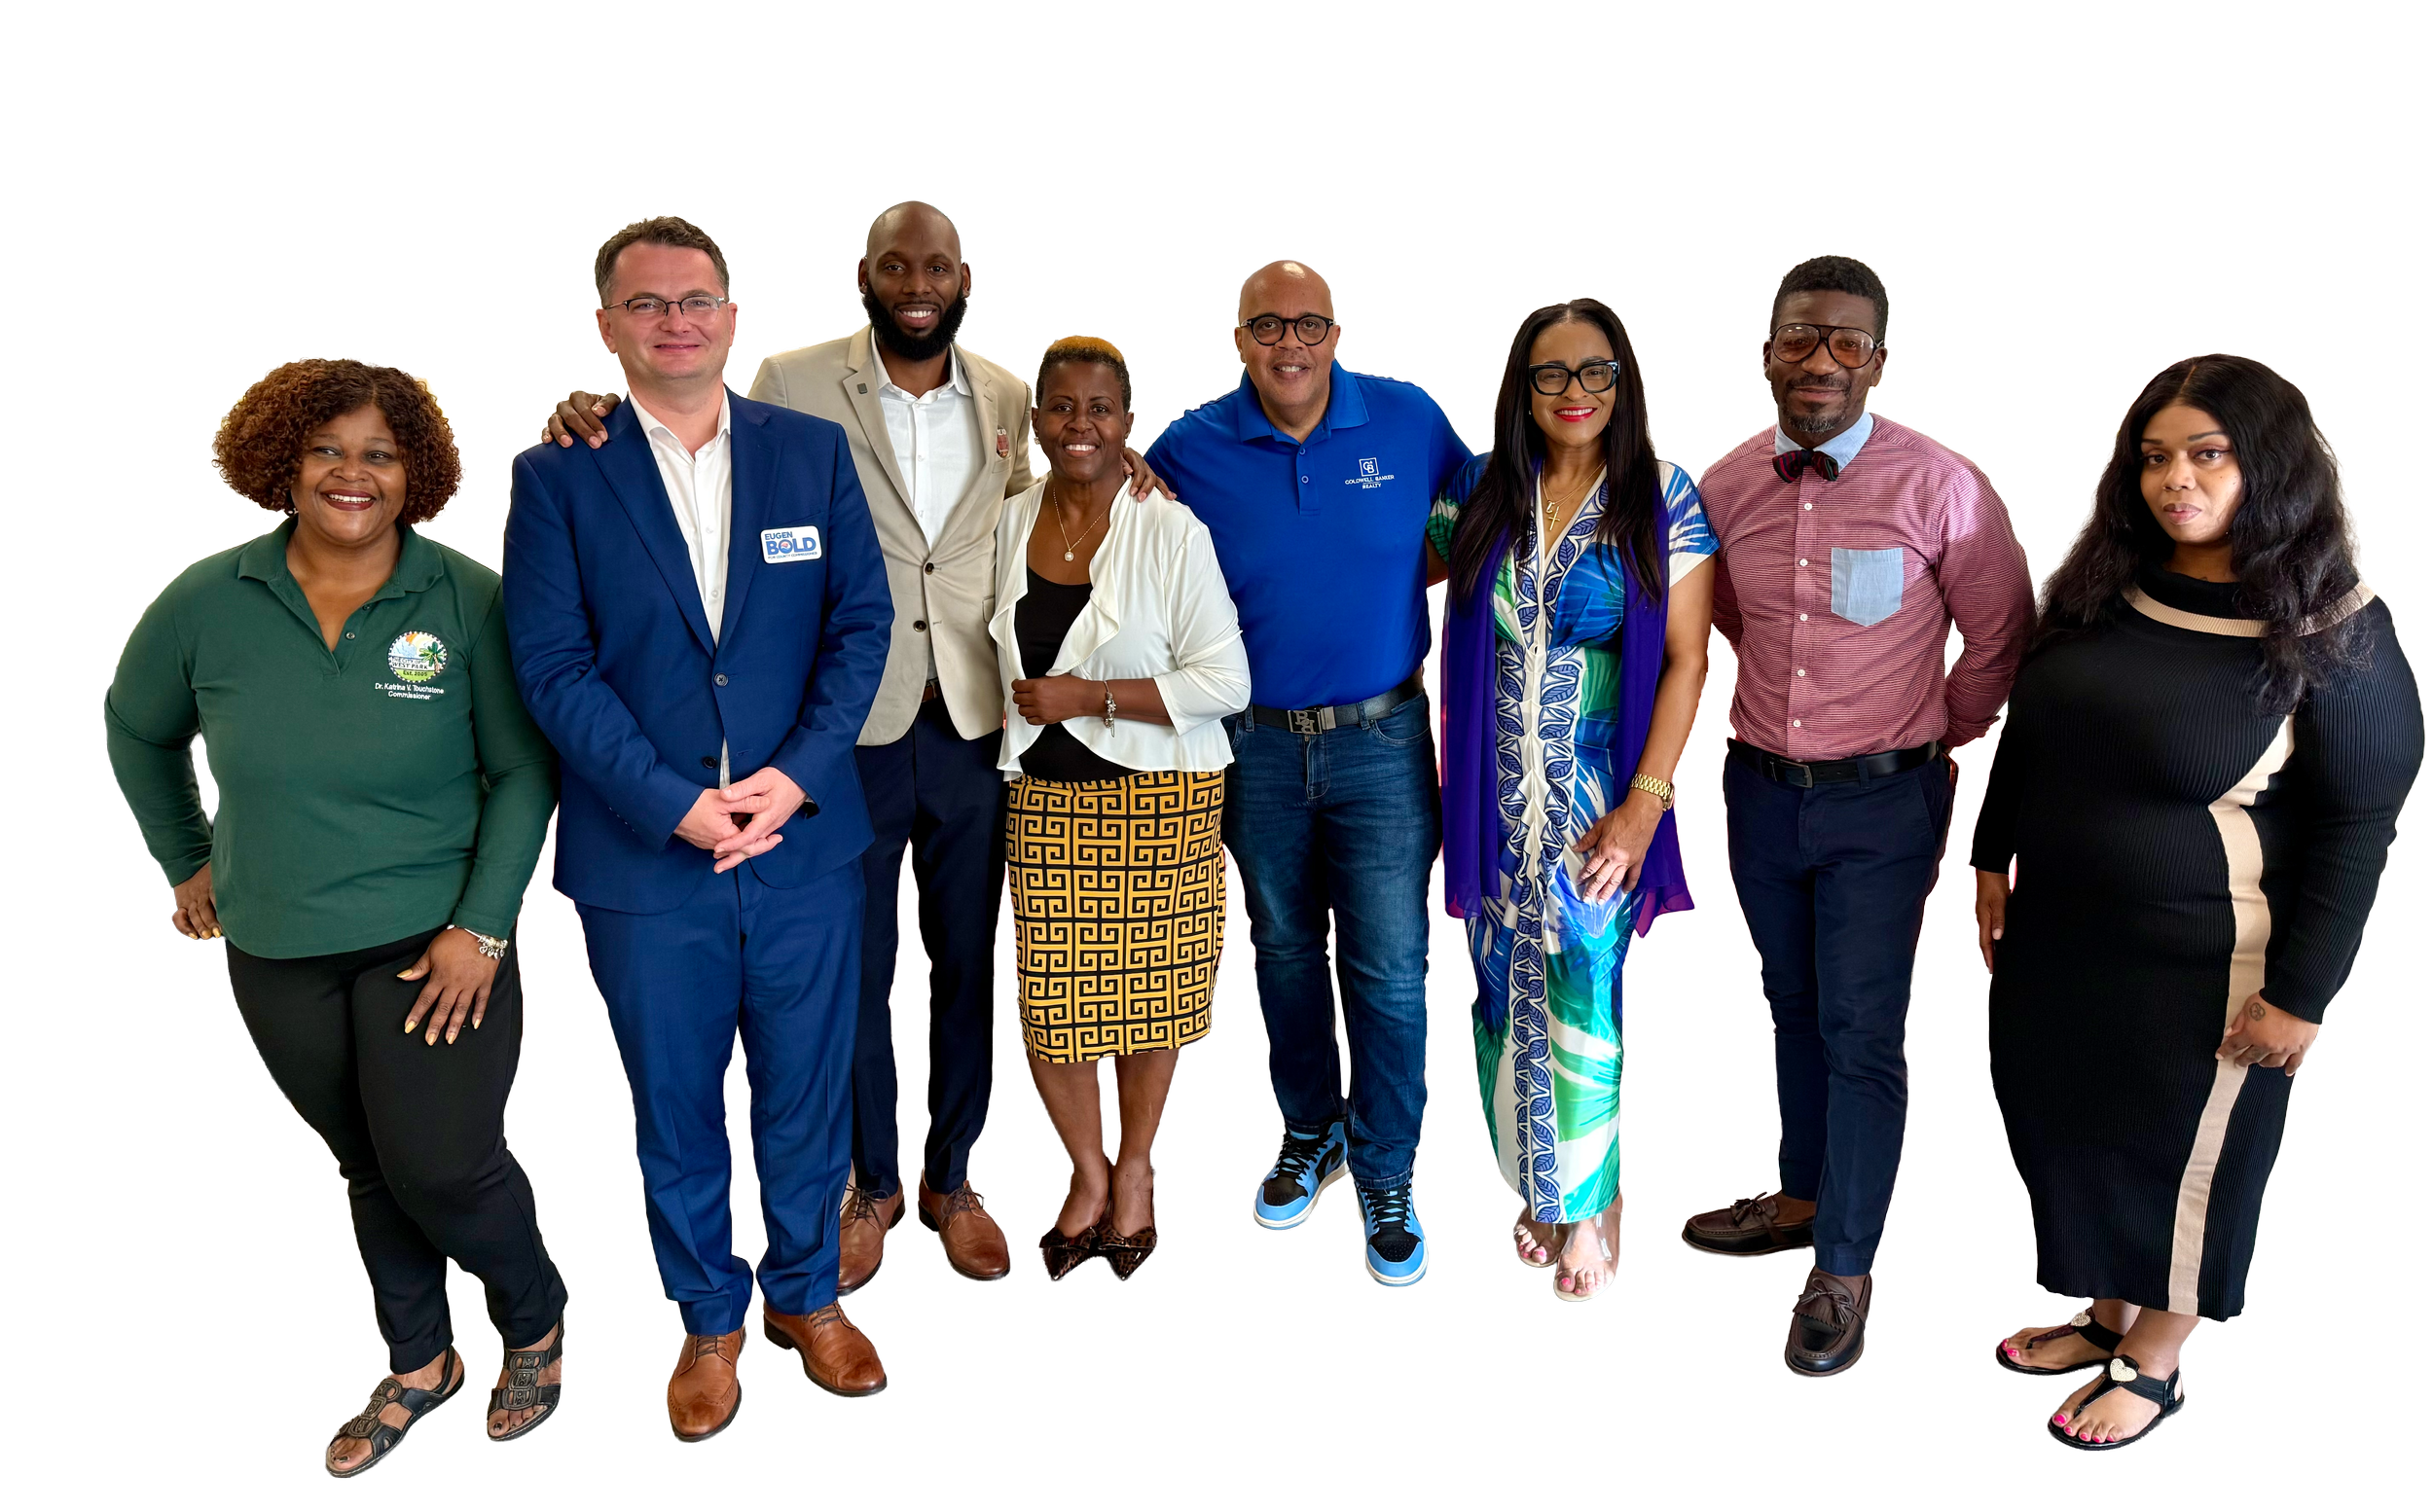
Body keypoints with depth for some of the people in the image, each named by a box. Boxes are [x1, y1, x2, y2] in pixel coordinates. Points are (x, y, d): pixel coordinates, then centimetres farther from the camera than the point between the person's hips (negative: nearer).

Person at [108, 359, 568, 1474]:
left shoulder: (469, 602, -11)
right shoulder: (208, 602, -4)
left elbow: (522, 772, -8)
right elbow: (134, 727, 14)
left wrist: (482, 926, -14)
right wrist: (185, 861, 15)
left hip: (434, 942, -3)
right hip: (277, 952, 3)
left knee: (441, 1165, -4)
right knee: (369, 1166, 17)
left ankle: (535, 1324, 27)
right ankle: (418, 1369, 37)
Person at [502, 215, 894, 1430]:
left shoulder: (813, 451, 4)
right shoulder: (557, 477, -1)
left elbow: (860, 621, 0)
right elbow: (554, 667, -7)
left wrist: (796, 775, -13)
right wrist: (677, 806, -17)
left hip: (804, 843, 1)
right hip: (645, 859, -1)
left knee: (806, 1088, 14)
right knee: (673, 1103, 13)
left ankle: (804, 1292, 37)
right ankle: (711, 1319, 34)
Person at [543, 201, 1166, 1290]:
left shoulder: (1005, 396, 5)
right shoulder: (793, 386, -6)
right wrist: (603, 424, -19)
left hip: (973, 728, 3)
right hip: (849, 732, -2)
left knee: (968, 964, 14)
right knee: (854, 972, 12)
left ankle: (951, 1179, 34)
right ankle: (871, 1185, 33)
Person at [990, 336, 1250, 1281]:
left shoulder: (1171, 533, -10)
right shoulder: (1008, 526, 5)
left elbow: (1225, 681, -13)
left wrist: (1088, 695, -17)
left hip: (1159, 795, -3)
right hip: (1046, 796, 3)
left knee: (1148, 986, 8)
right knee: (1051, 992, 3)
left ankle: (1134, 1172, 29)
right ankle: (1088, 1174, 25)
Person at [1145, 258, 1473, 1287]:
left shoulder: (1408, 421, -3)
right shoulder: (1190, 449, -3)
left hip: (1382, 740, -1)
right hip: (1256, 746, 1)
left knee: (1391, 970, 1)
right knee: (1283, 952, 17)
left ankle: (1385, 1176, 19)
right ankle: (1309, 1134, 38)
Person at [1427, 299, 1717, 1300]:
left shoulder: (1662, 503, -4)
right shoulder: (1481, 496, 4)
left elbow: (1685, 661, -5)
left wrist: (1644, 804, -12)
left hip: (1600, 800, -3)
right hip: (1497, 801, 3)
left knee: (1584, 1003, 2)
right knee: (1506, 993, 10)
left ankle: (1588, 1204, 23)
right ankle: (1538, 1188, 30)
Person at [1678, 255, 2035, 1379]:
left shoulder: (1939, 487, -15)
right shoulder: (1727, 486, -2)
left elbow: (2001, 638, -3)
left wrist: (1930, 735, 6)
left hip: (1881, 801, -4)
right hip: (1761, 789, 4)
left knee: (1862, 1032, 0)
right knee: (1795, 1007, 19)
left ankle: (1845, 1268, 13)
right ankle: (1805, 1199, 38)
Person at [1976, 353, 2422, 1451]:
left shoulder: (2333, 629, -15)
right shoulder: (2106, 589, 0)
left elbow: (2359, 824, -14)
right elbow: (2027, 734, 12)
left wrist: (2302, 994, -14)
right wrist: (1993, 858, 14)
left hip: (2198, 967, -5)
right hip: (2056, 937, 6)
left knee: (2182, 1153, 11)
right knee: (2066, 1124, 17)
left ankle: (2153, 1359, 33)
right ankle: (2106, 1314, 40)